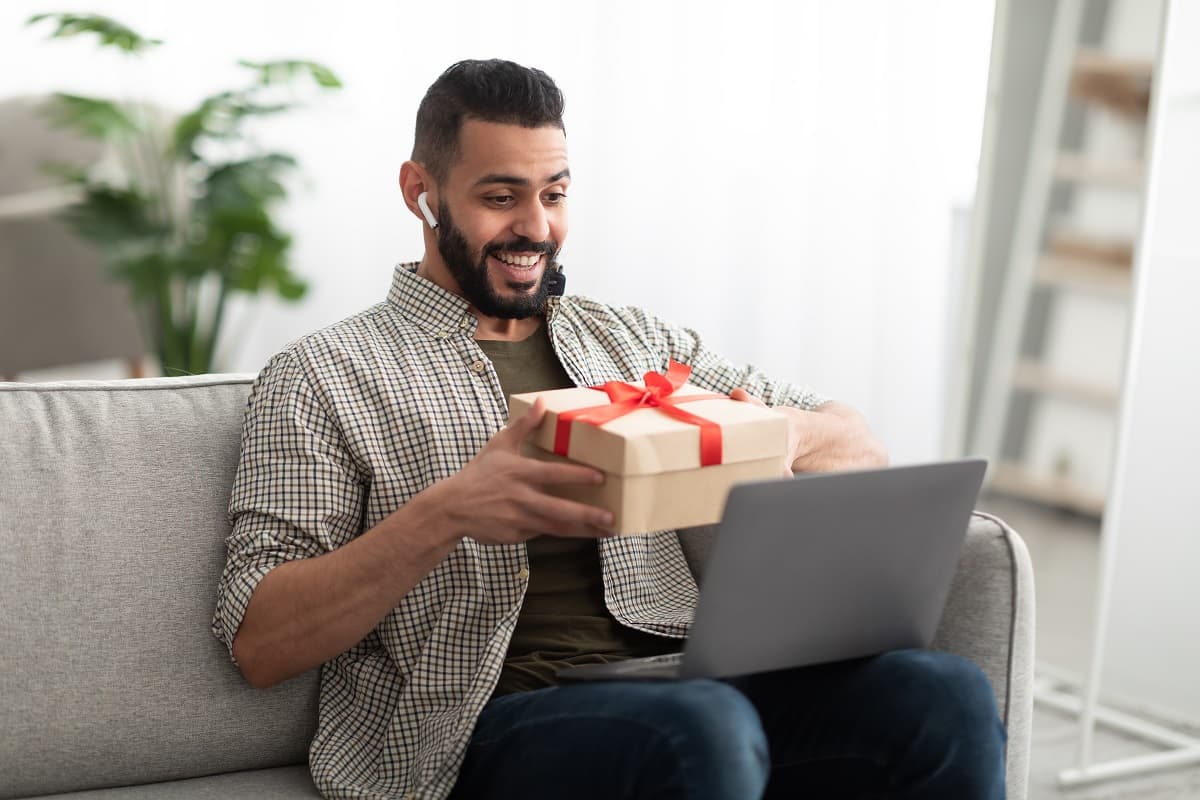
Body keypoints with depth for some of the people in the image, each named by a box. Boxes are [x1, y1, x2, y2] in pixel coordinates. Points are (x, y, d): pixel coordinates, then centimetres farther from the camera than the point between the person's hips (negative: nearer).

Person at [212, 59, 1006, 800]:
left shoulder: (635, 341, 23)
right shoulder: (323, 377, 8)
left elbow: (863, 449, 22)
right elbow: (258, 643, -2)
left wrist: (788, 432, -4)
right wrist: (446, 514, -17)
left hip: (678, 687, 5)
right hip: (490, 722, -4)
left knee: (945, 696, -25)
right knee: (702, 730, -38)